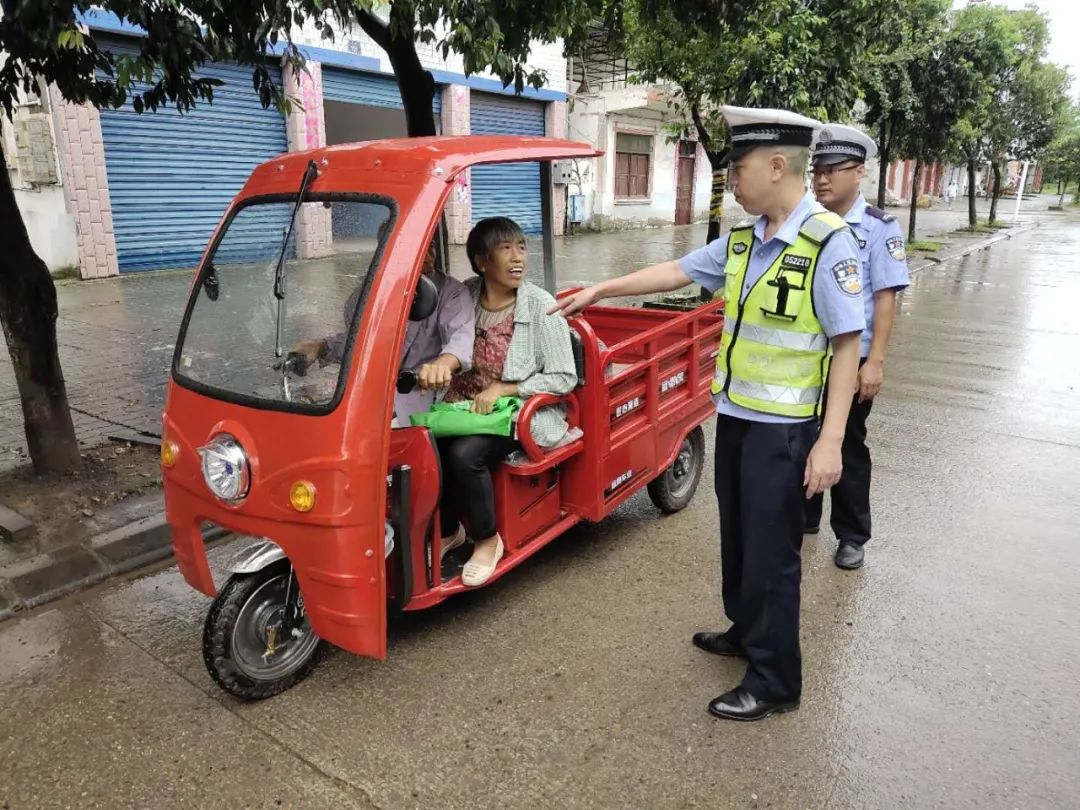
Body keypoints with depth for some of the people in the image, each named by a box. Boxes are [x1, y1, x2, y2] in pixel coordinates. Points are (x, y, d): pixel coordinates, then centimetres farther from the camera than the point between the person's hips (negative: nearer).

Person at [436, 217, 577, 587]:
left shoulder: (541, 306, -11)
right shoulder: (465, 296, 1)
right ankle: (448, 530, 7)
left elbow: (564, 379, -10)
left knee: (464, 454, -30)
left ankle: (487, 540, -3)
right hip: (467, 404, 4)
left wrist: (504, 388, -17)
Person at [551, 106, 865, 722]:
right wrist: (599, 291, 18)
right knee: (738, 536, 20)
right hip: (735, 414, 8)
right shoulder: (743, 241, 6)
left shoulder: (830, 244, -16)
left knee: (770, 550, 3)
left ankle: (775, 682, 20)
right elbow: (676, 272, 15)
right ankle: (746, 633, 41)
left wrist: (830, 441, -21)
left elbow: (847, 346, -17)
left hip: (783, 427, -7)